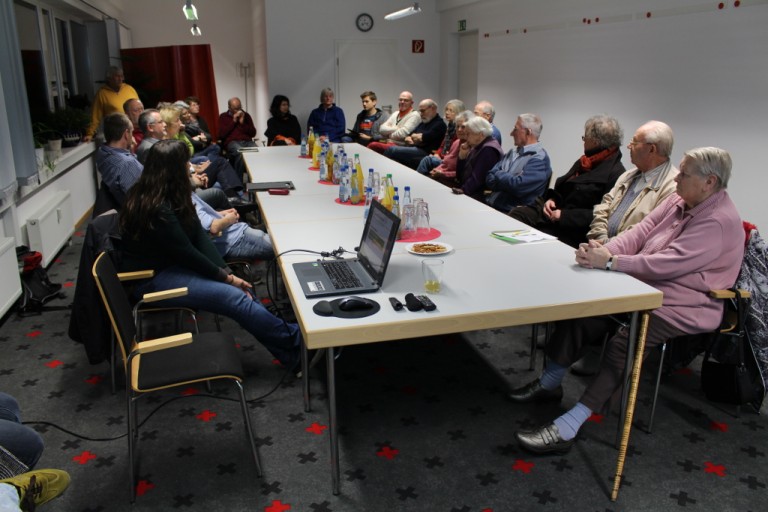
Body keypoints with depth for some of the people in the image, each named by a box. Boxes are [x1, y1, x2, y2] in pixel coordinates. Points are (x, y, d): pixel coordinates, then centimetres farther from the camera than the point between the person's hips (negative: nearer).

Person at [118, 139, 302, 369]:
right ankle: (295, 340, -8)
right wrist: (226, 278, -12)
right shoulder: (156, 209, -26)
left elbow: (199, 234, -2)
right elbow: (187, 253, -22)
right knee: (234, 296, -20)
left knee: (241, 290, -9)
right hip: (151, 278, -9)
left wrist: (225, 271, -12)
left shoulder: (171, 195, 2)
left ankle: (290, 353, -10)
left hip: (170, 264, 9)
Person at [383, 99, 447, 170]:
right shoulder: (423, 123, 24)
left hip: (424, 152, -9)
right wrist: (409, 139, -2)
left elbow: (424, 138, -16)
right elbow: (407, 137, 22)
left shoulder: (439, 124, -4)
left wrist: (414, 136, 5)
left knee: (391, 150, -22)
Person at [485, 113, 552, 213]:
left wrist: (498, 174, -3)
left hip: (510, 214, -7)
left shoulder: (539, 158, -9)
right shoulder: (512, 152, 15)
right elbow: (489, 179, 8)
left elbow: (518, 186, -20)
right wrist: (507, 182, -11)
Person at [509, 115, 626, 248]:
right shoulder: (584, 162, 17)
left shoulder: (615, 174, -13)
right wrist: (551, 199, 2)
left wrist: (564, 216, -21)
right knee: (515, 214, -12)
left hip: (573, 230, -8)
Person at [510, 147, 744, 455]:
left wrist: (609, 262, -32)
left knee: (623, 344, -30)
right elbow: (640, 232, -1)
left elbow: (668, 263, -29)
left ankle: (566, 429, -29)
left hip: (682, 307, -8)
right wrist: (604, 250, -20)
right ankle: (549, 383, 9)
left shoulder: (719, 221, -20)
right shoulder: (679, 201, 6)